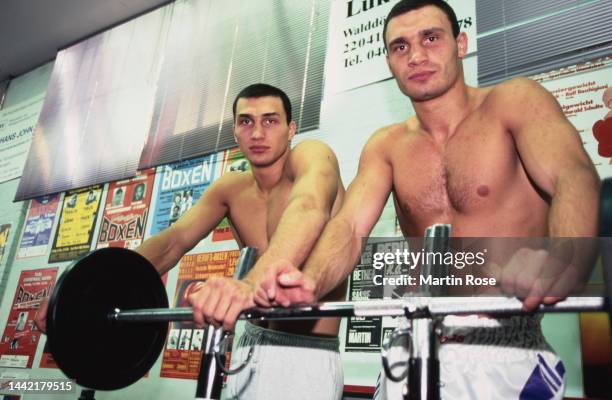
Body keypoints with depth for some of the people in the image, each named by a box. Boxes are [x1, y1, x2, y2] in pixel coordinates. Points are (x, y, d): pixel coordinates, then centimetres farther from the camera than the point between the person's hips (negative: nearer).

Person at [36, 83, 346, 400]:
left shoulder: (311, 155, -11)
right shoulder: (231, 189, 8)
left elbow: (309, 209, -34)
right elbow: (174, 241, -3)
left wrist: (250, 283, -54)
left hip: (306, 355, -6)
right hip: (252, 348, 6)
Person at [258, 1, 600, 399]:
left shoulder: (514, 101, -2)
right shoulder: (385, 145, 8)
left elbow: (574, 177, -20)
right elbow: (350, 225, -6)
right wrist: (311, 283, -28)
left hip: (508, 348, -3)